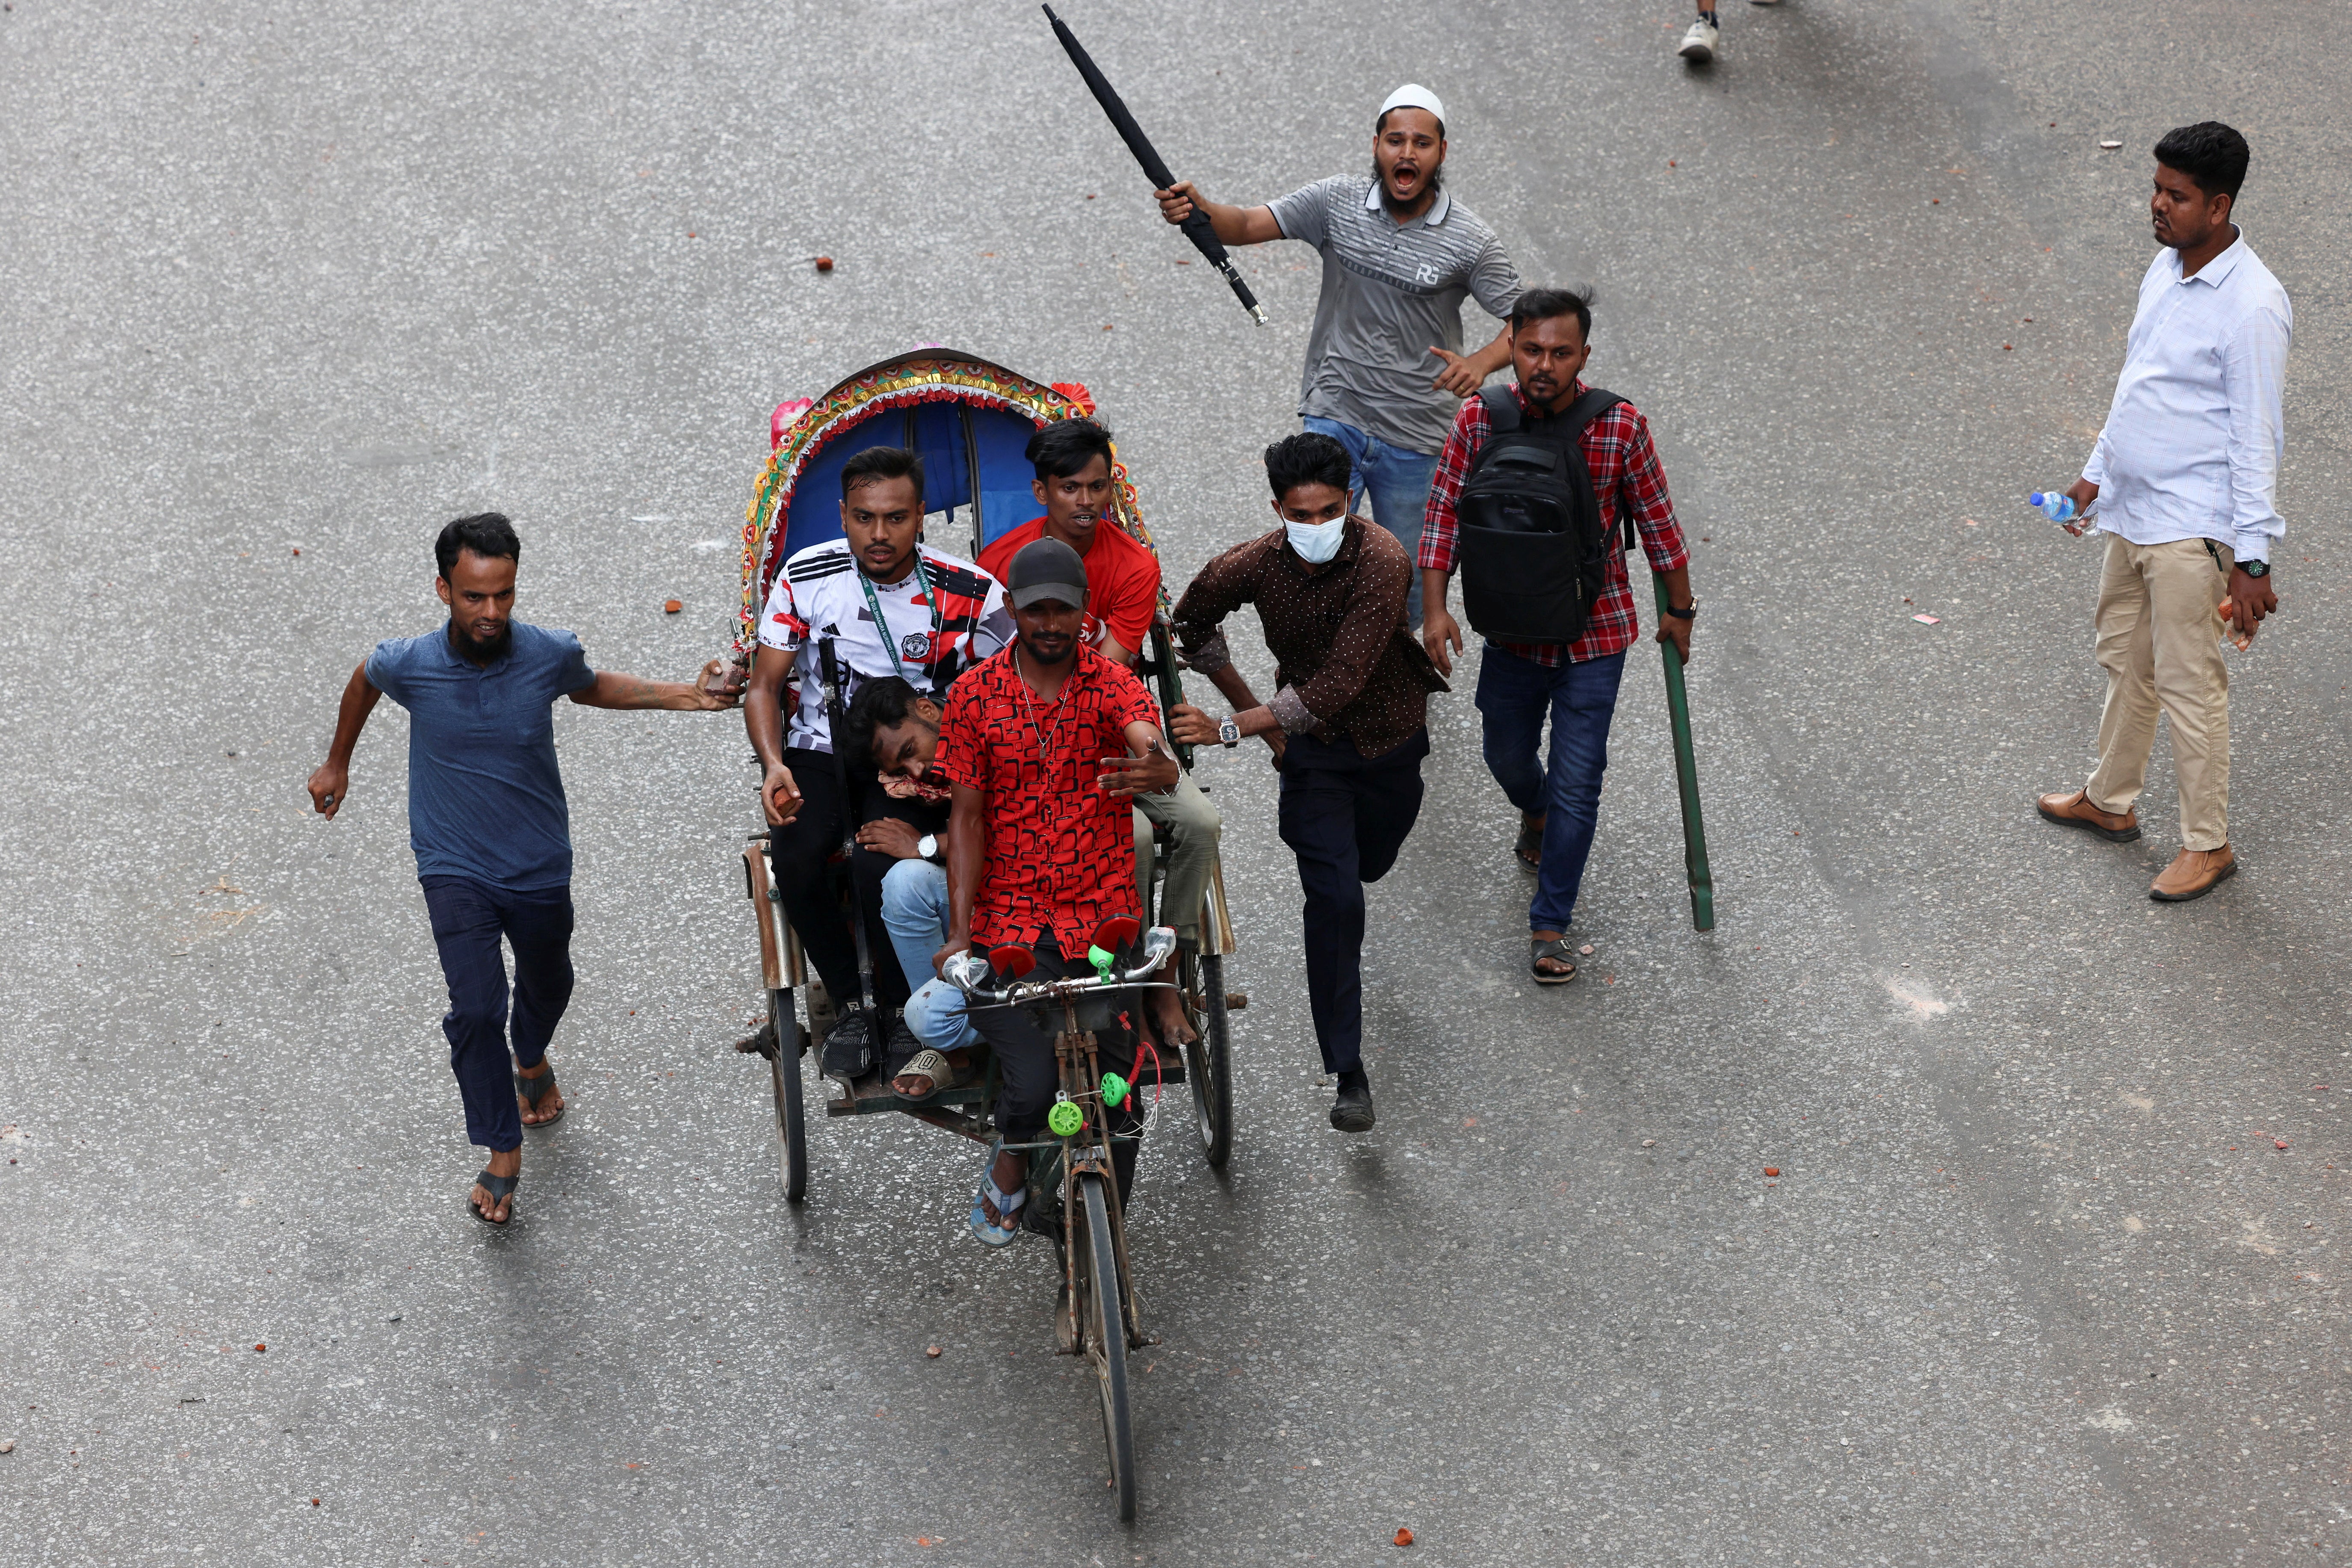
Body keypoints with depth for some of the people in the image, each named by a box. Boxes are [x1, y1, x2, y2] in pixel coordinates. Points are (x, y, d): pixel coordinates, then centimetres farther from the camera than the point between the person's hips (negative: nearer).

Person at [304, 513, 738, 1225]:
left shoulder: (550, 654, -18)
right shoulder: (409, 664, -20)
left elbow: (592, 687, 7)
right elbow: (364, 681, 5)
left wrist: (685, 697, -5)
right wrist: (337, 763, 19)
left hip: (539, 867, 2)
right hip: (455, 869, -2)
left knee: (547, 985, 25)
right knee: (477, 1008, -16)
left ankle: (532, 1060, 60)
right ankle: (502, 1154, 1)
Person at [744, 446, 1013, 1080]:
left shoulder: (970, 593, -6)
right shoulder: (806, 577, -2)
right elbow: (765, 684, 2)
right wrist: (774, 766, -17)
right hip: (821, 753, 2)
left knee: (878, 864, -31)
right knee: (795, 857, -28)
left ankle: (904, 1009, -5)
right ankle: (849, 1004, -5)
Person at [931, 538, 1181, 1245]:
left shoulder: (1113, 684, -1)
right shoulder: (974, 695, 0)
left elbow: (1147, 739, -23)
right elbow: (966, 818, 0)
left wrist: (1161, 769, -50)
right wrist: (960, 931, -9)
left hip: (1103, 918, 1)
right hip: (1010, 920, -1)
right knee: (1030, 1086, -17)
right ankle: (1009, 1162, 17)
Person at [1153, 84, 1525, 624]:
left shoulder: (1470, 241, -8)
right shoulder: (1337, 201, -4)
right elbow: (1246, 225, -7)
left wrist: (1481, 363, -27)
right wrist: (1198, 208, -29)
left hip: (1416, 440, 0)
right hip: (1335, 418, 0)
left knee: (1409, 593, 10)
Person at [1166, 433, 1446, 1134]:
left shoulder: (1382, 563, -30)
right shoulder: (1256, 563, -19)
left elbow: (1339, 683, -35)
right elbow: (1193, 621, 4)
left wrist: (1231, 730, -39)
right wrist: (1252, 710, -1)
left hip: (1388, 738, 0)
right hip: (1310, 743, 0)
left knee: (1367, 864, 24)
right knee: (1334, 898, -13)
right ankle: (1349, 1075, -10)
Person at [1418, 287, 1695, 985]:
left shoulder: (1621, 427, -16)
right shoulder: (1480, 419, -13)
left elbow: (1656, 520, -3)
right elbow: (1445, 512, -6)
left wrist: (1679, 610, 6)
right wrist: (1435, 607, -13)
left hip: (1595, 635, -2)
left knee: (1576, 784, -3)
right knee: (1508, 757, 22)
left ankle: (1549, 926, 10)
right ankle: (1536, 813, 58)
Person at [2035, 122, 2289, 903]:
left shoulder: (2252, 307, -22)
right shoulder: (2166, 269, 5)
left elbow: (2257, 441, -20)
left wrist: (2252, 560, -19)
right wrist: (2098, 471, 24)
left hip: (2192, 528, -9)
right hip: (2131, 511, 9)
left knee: (2190, 686, 1)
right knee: (2125, 660, 22)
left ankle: (2208, 845, 14)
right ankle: (2110, 801, 40)